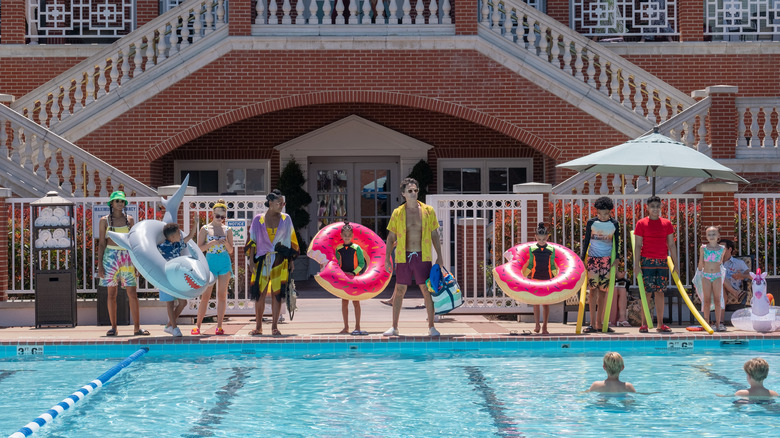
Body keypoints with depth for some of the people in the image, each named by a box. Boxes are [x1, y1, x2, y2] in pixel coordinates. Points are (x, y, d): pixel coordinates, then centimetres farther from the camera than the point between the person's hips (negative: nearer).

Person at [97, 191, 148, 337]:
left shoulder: (129, 219, 9)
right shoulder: (105, 220, 4)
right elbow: (101, 244, 4)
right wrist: (100, 266, -2)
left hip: (127, 257, 1)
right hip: (111, 257, -1)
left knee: (132, 294, -3)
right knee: (111, 294, 1)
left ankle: (137, 327, 0)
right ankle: (113, 327, 7)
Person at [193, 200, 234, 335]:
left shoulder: (227, 230, 7)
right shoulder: (205, 229, 2)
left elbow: (231, 251, 8)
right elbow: (199, 248, -2)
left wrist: (226, 243, -12)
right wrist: (212, 243, -16)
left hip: (225, 263, 2)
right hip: (210, 262, -1)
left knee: (222, 295, 0)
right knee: (205, 295, -3)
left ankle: (219, 326, 4)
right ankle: (198, 325, 3)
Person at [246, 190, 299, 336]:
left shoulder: (285, 219, 7)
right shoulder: (258, 219, 4)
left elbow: (291, 241, 9)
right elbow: (253, 241, 5)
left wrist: (291, 261, 4)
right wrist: (251, 261, -1)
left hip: (280, 261, 0)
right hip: (262, 260, 0)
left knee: (277, 293, -1)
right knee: (259, 293, -1)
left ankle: (274, 327, 4)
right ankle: (258, 327, 8)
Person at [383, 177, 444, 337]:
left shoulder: (428, 211, 4)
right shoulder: (397, 213, 5)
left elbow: (434, 236, 8)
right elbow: (391, 237, 9)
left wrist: (439, 256, 3)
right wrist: (387, 258, 3)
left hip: (422, 257, -1)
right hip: (403, 257, 1)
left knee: (427, 290, 0)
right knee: (399, 291, 4)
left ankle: (431, 326, 9)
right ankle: (394, 327, 13)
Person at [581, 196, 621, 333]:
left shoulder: (614, 224, 4)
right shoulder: (591, 223, 1)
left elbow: (616, 242, 9)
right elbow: (586, 241, 5)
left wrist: (617, 258, -1)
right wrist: (582, 258, 1)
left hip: (607, 259, 2)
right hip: (592, 258, -2)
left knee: (603, 290, 3)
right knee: (593, 289, -8)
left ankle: (599, 323, 8)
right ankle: (592, 323, -9)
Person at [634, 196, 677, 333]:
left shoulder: (666, 223, 9)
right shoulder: (641, 223, 1)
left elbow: (671, 245, 11)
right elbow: (638, 246, -1)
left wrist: (675, 264, 7)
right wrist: (636, 264, -8)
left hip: (662, 262, 3)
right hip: (647, 261, -3)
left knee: (660, 292, 5)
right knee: (646, 292, -4)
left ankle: (660, 324, 8)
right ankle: (644, 324, 0)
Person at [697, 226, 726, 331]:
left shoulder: (722, 249, 4)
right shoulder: (703, 248, 2)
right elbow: (701, 263, 10)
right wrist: (700, 271, 14)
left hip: (717, 275, 1)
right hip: (706, 275, -1)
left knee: (717, 300, 0)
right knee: (707, 300, 0)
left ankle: (718, 324, 3)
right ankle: (706, 324, 4)